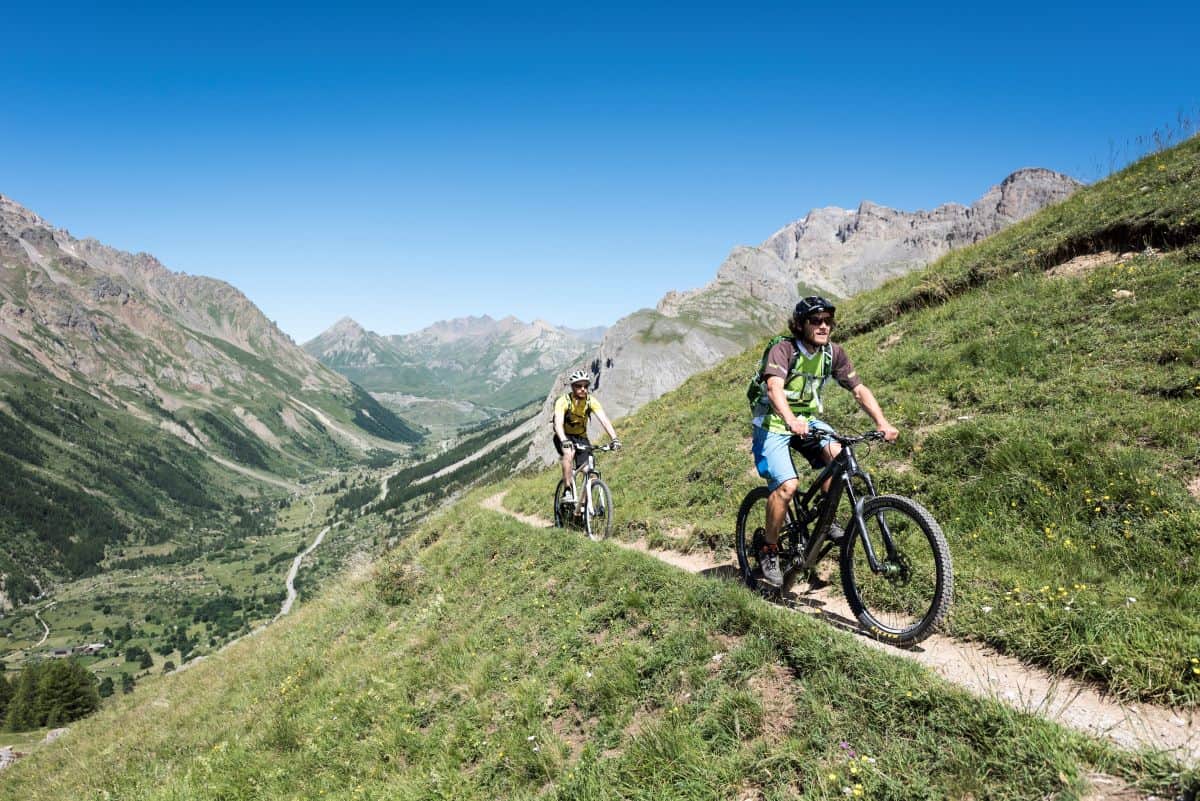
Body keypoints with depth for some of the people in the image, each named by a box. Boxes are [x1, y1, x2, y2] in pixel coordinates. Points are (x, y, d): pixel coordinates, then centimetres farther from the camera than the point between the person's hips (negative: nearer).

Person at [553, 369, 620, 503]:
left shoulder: (591, 401, -15)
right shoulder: (563, 401, -23)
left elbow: (604, 420, -26)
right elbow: (558, 423, -38)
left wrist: (614, 439, -41)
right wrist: (564, 441, -56)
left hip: (581, 437, 3)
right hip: (564, 437, -3)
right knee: (569, 453, -35)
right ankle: (567, 491, -29)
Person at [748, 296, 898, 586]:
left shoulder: (833, 353, -3)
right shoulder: (783, 349, -21)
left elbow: (859, 389, -3)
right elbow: (775, 387, -38)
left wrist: (882, 423, -18)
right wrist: (791, 421, -56)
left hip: (807, 419, 5)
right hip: (773, 423, -5)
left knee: (838, 455, -24)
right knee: (788, 485, -23)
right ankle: (769, 550, -3)